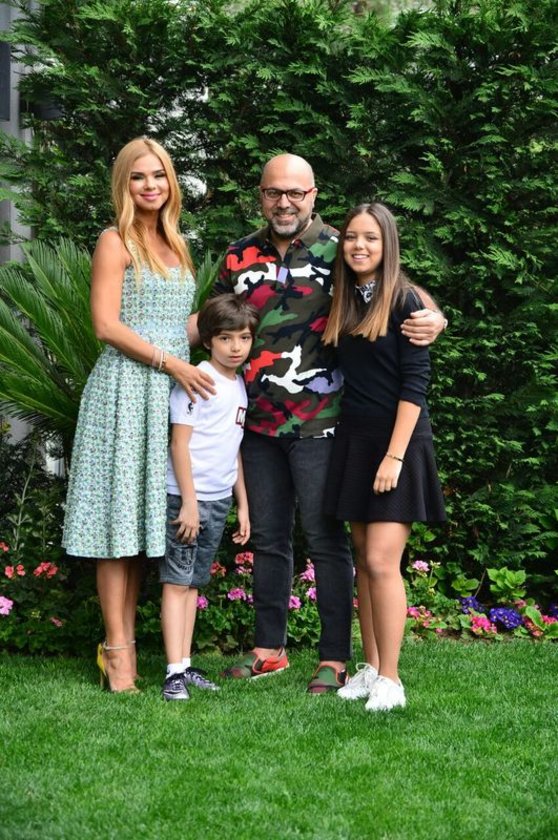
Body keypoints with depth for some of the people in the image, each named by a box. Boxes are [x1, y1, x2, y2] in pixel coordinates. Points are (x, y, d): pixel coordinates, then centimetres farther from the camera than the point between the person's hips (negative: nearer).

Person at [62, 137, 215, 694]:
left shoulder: (174, 246, 18)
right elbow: (106, 324, -12)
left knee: (143, 520, 7)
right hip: (125, 388, -7)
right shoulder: (116, 242, -4)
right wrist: (170, 362, -17)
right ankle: (116, 650, -3)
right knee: (118, 520, -5)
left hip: (168, 392, 7)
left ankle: (126, 643, 12)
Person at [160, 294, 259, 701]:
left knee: (194, 582, 11)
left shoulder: (240, 385, 12)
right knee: (177, 581, -5)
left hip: (219, 500, 7)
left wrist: (243, 505, 16)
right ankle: (175, 672, -6)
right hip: (187, 497, -7)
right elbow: (180, 442, -14)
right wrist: (189, 502, -17)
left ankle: (186, 665, 15)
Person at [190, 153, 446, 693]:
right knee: (267, 538, 14)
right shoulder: (241, 256, 9)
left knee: (326, 540, -2)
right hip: (259, 423, 5)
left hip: (318, 424, -5)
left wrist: (432, 317, -25)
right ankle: (269, 648, 25)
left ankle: (335, 658, 6)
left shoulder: (338, 252, -3)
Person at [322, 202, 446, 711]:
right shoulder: (343, 302, 9)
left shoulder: (403, 300, -9)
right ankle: (370, 668, 14)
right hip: (353, 440, 6)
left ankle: (390, 680, -7)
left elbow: (415, 381, -13)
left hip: (398, 440, -6)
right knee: (364, 560, 7)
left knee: (381, 561, -12)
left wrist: (395, 455, -17)